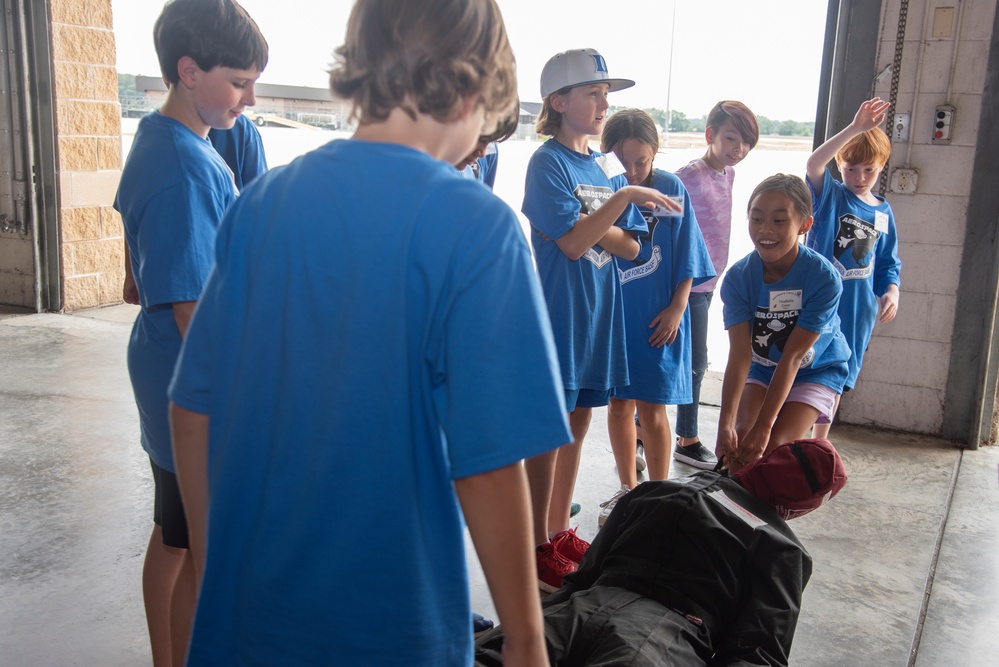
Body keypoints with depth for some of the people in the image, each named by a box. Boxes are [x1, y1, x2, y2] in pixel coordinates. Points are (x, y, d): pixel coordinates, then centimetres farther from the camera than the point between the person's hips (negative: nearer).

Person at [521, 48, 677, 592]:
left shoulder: (607, 166, 12)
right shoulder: (549, 162, -9)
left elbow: (630, 246, 5)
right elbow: (572, 242, -19)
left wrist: (587, 223, -11)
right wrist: (624, 197, -21)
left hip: (598, 311, 7)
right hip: (559, 311, -7)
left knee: (578, 424, 13)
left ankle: (558, 531, 27)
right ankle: (537, 548, 10)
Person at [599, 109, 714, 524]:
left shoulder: (671, 189, -5)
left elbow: (685, 258, -1)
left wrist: (676, 309, -5)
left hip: (658, 318, -2)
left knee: (652, 411, 1)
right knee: (619, 404, 12)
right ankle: (628, 489, 30)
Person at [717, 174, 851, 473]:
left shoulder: (823, 277, -29)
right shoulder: (738, 276, -21)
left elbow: (793, 357, -29)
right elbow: (739, 353, -27)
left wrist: (763, 427, -30)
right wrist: (726, 424, -37)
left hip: (816, 370, -3)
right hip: (762, 368, 3)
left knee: (772, 446, -17)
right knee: (740, 439, -12)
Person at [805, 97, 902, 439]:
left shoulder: (883, 212, 8)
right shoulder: (829, 195, -5)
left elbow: (888, 262, 15)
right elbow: (813, 163, -27)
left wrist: (891, 291, -4)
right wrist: (854, 129, -36)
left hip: (858, 311, 5)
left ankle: (820, 444, 31)